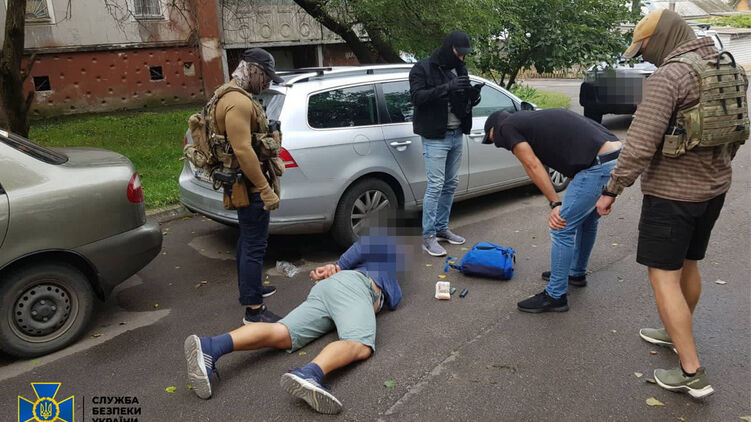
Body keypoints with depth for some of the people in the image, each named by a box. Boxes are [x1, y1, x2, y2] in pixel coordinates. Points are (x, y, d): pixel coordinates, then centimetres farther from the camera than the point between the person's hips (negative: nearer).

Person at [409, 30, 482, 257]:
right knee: (435, 186, -9)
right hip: (435, 137, -7)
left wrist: (474, 96, -7)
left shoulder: (459, 69, 13)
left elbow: (465, 101, 18)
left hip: (457, 135, 7)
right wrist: (446, 88, -30)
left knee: (451, 184, 12)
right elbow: (416, 97, -20)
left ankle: (441, 228, 24)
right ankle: (428, 236, -1)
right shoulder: (423, 68, -7)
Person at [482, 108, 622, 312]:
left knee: (562, 227, -2)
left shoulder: (507, 127, 3)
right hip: (617, 154, 10)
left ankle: (555, 296, 9)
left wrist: (555, 204, -6)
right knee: (587, 218, 27)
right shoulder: (531, 118, 28)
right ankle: (576, 273, 46)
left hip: (599, 164, -10)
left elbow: (533, 167, -6)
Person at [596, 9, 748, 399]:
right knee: (687, 265, 22)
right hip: (713, 188, 9)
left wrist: (612, 191, -15)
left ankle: (692, 373, 0)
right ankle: (678, 332, 40)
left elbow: (640, 145, -23)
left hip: (672, 192, -9)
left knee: (663, 277, -3)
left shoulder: (667, 76, -18)